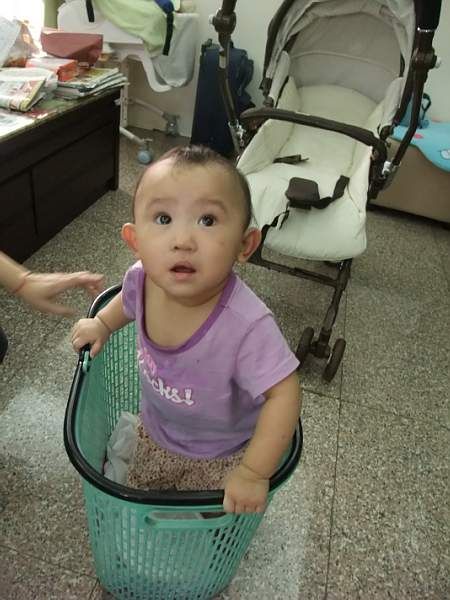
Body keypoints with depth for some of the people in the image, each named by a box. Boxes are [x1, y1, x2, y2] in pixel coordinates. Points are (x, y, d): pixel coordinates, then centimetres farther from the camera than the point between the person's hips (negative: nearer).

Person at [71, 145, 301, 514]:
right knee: (139, 490, 32)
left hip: (220, 456, -4)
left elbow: (284, 394, -31)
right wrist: (102, 324, -2)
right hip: (156, 432, 5)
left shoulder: (247, 325, -43)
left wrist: (254, 473, -28)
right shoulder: (143, 278, -26)